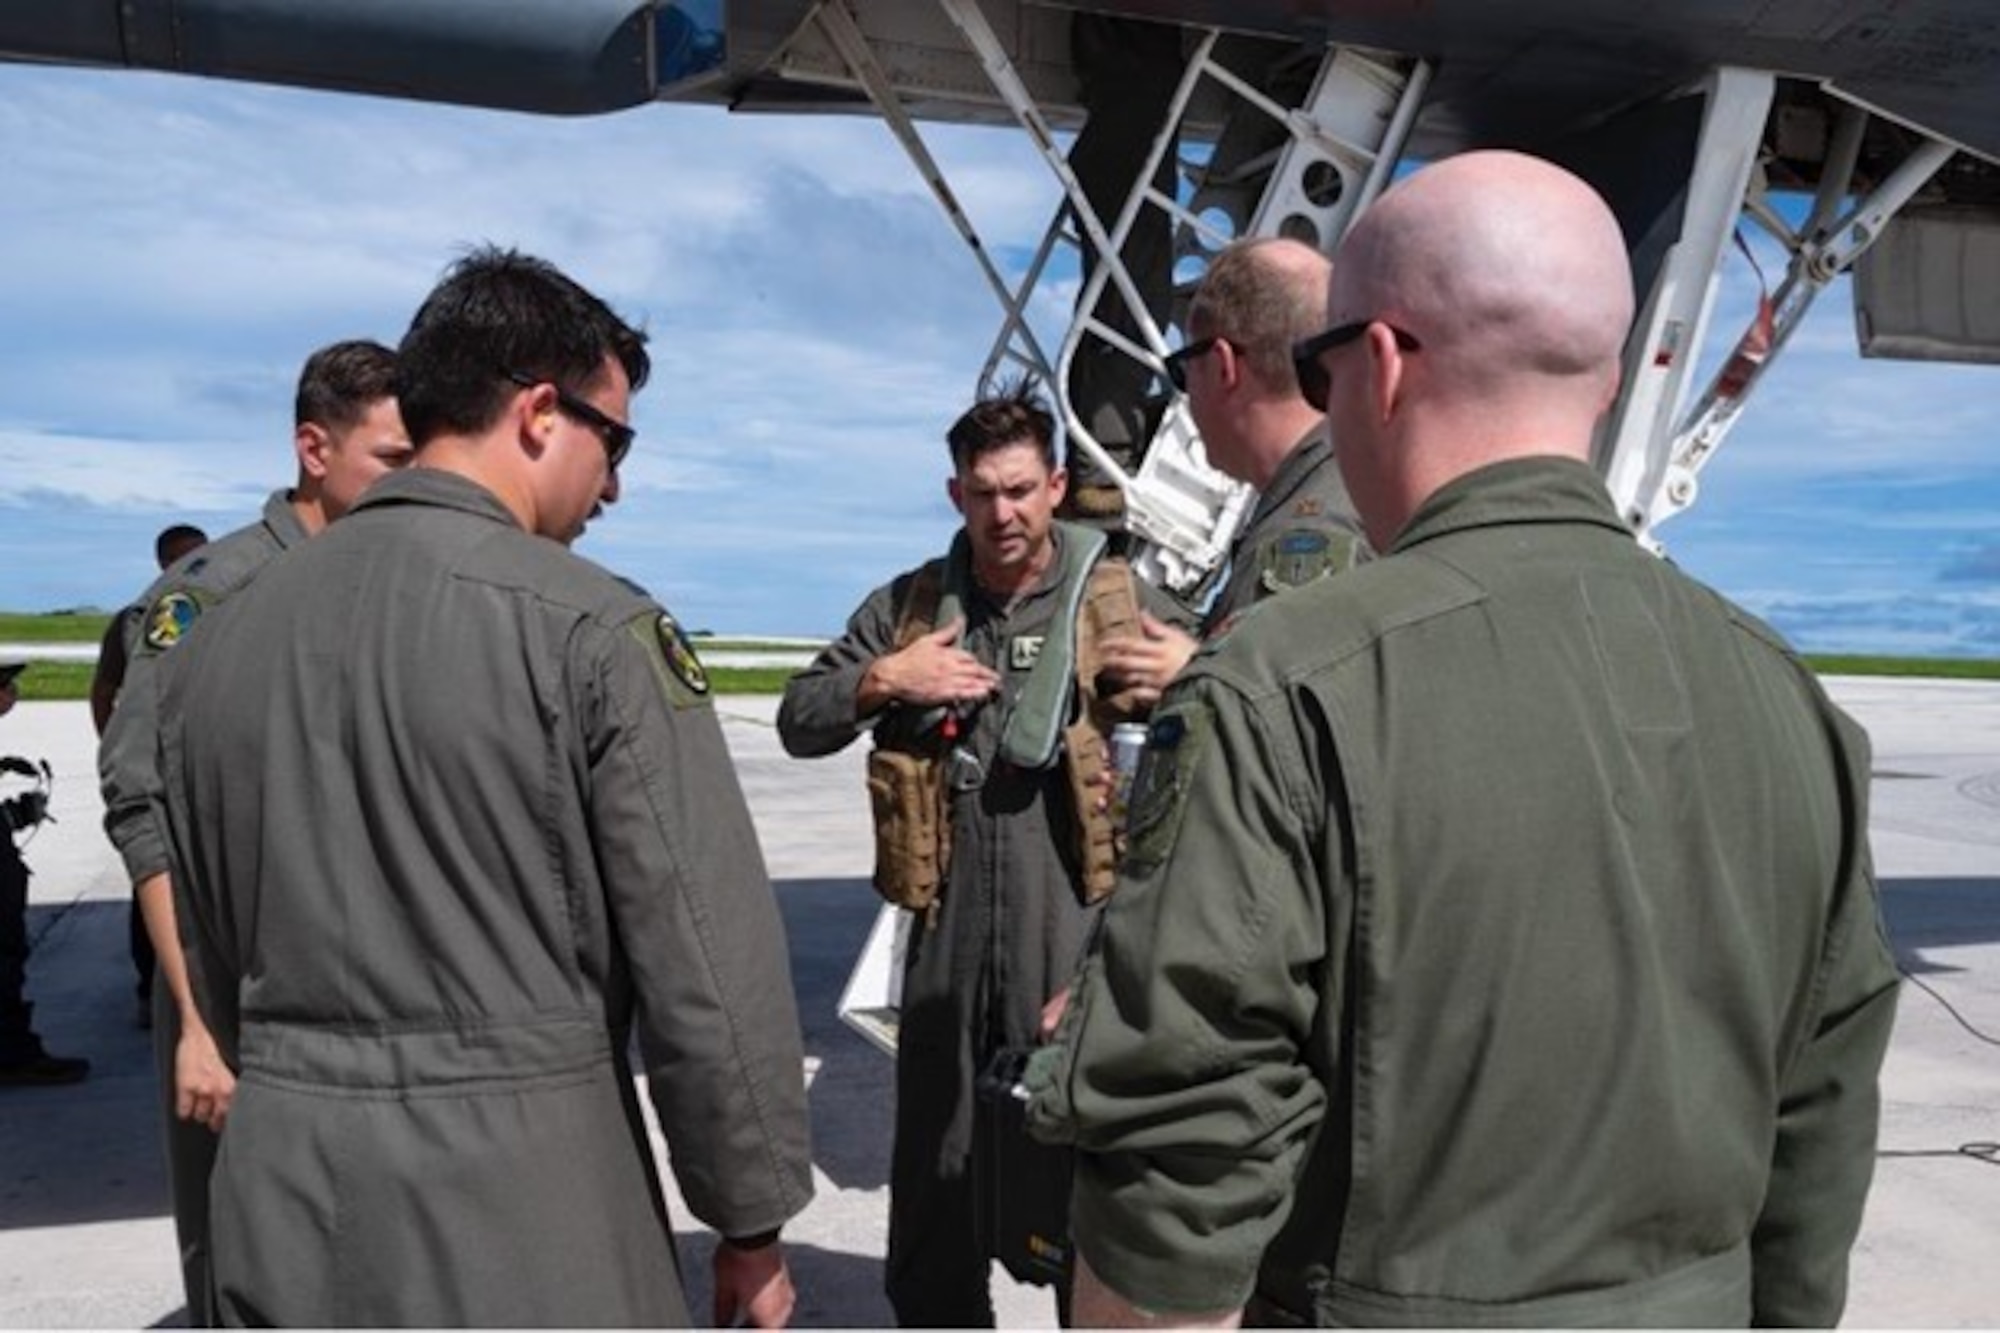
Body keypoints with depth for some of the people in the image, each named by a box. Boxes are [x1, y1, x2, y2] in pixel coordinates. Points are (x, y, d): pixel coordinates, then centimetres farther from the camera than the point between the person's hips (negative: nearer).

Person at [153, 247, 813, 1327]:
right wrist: (752, 1222, -3)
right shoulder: (591, 630, -14)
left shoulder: (215, 640, 3)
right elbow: (708, 966, -14)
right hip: (522, 1208, -5)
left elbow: (217, 962, 12)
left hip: (276, 1206, 6)